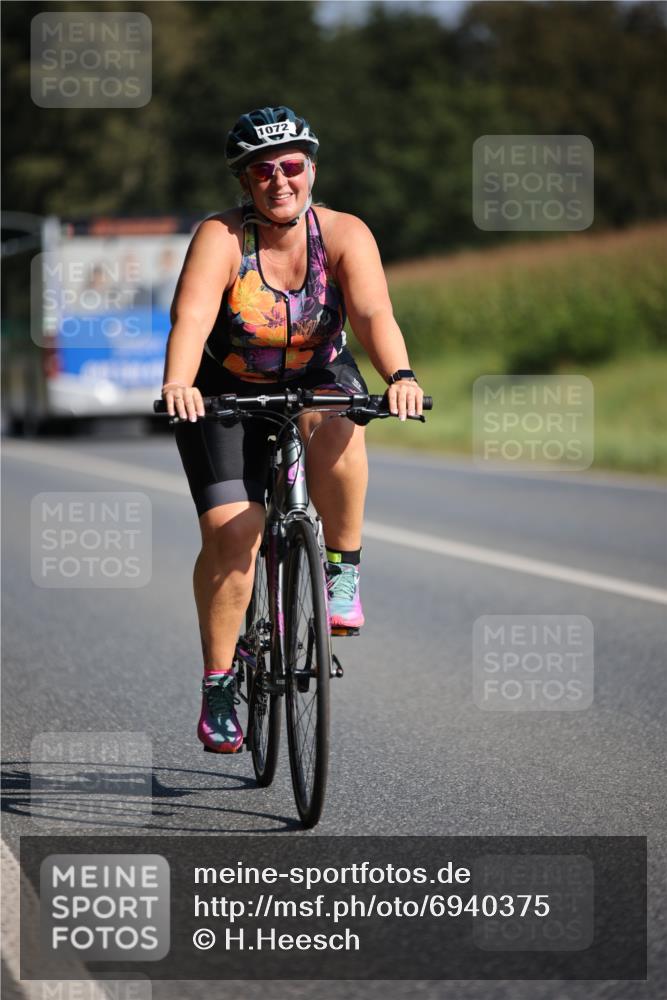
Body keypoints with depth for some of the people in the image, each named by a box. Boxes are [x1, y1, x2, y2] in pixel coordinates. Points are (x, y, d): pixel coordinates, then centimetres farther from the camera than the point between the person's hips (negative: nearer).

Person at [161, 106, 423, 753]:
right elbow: (191, 318, -36)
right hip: (227, 395, -1)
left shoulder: (344, 235, -16)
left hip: (317, 381, 1)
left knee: (336, 429, -35)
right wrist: (178, 385, -56)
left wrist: (399, 376, -51)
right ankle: (217, 684, -3)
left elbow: (373, 312, -31)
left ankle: (343, 569, -15)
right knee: (230, 531, -17)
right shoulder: (221, 238, -21)